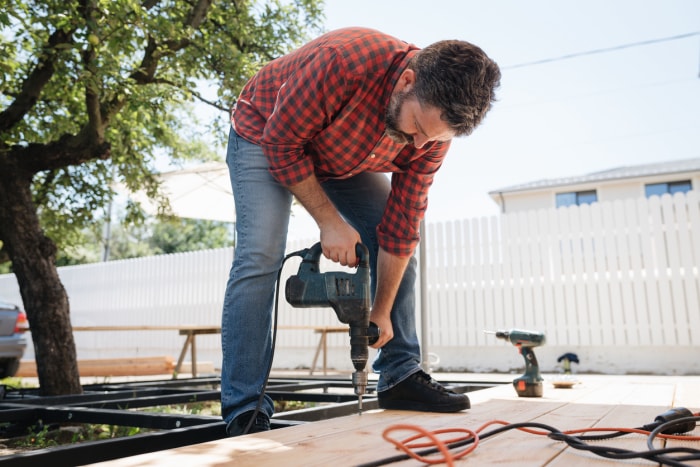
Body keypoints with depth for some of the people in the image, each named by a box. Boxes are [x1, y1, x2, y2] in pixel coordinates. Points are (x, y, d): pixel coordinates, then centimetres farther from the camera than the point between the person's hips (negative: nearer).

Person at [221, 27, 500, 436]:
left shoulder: (434, 125, -21)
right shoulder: (343, 61, -39)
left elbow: (402, 221, -15)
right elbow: (282, 144, -27)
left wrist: (382, 312, -12)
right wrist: (330, 221, -27)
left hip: (343, 161, 5)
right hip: (267, 135, -5)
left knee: (400, 244, -4)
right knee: (260, 257, -22)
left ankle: (402, 376, 6)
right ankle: (244, 415, -17)